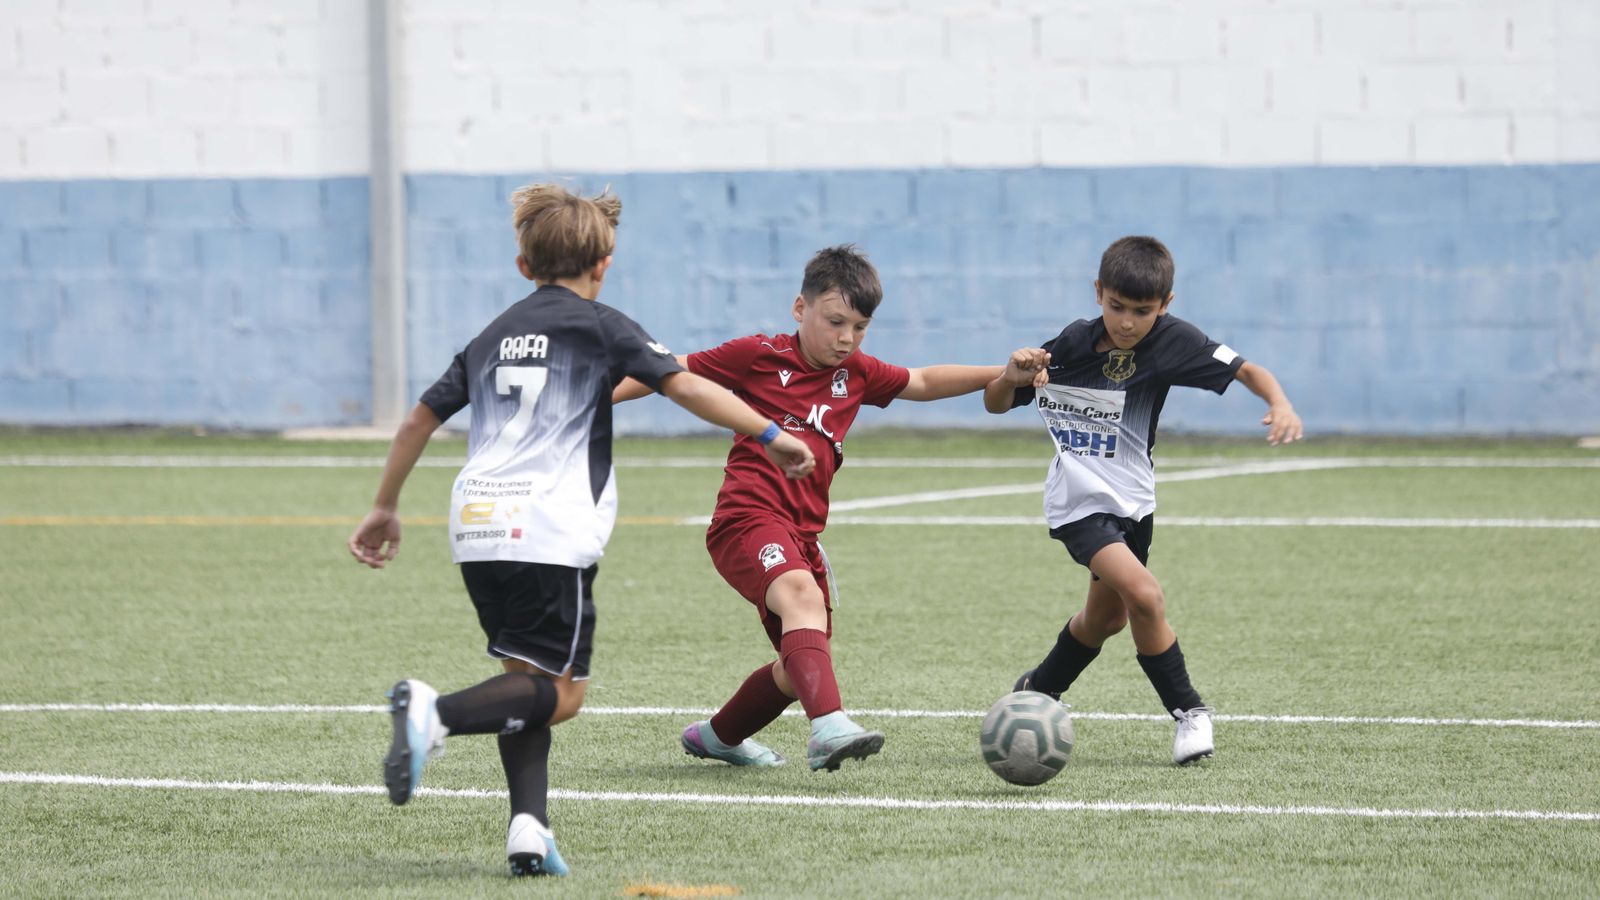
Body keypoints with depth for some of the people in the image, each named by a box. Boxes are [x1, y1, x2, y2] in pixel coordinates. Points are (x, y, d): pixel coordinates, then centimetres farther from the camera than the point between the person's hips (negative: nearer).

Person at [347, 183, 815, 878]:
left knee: (528, 680, 14)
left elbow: (421, 419, 27)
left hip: (477, 524, 6)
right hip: (548, 530, -6)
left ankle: (528, 824, -3)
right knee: (559, 691, -3)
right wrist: (768, 437, -2)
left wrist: (384, 508, 36)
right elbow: (684, 386, -4)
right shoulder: (600, 326, 7)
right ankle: (435, 713, -26)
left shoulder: (494, 336, 23)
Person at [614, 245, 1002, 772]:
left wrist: (1002, 374, 18)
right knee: (803, 596, -35)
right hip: (747, 519, -8)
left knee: (803, 665, 14)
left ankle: (717, 736, 40)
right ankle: (829, 728, -53)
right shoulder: (757, 356, -1)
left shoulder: (855, 373, 14)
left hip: (801, 538, 8)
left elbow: (925, 383, 26)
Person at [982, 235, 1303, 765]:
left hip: (1133, 502, 4)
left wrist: (1280, 404, -33)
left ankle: (1038, 691, 48)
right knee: (1145, 596, -24)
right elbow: (996, 405, -5)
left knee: (1107, 615, 22)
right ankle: (1187, 711, -7)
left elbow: (1245, 370, -13)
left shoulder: (1170, 340, -15)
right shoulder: (1073, 345, -15)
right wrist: (1012, 377, -27)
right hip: (1081, 503, -4)